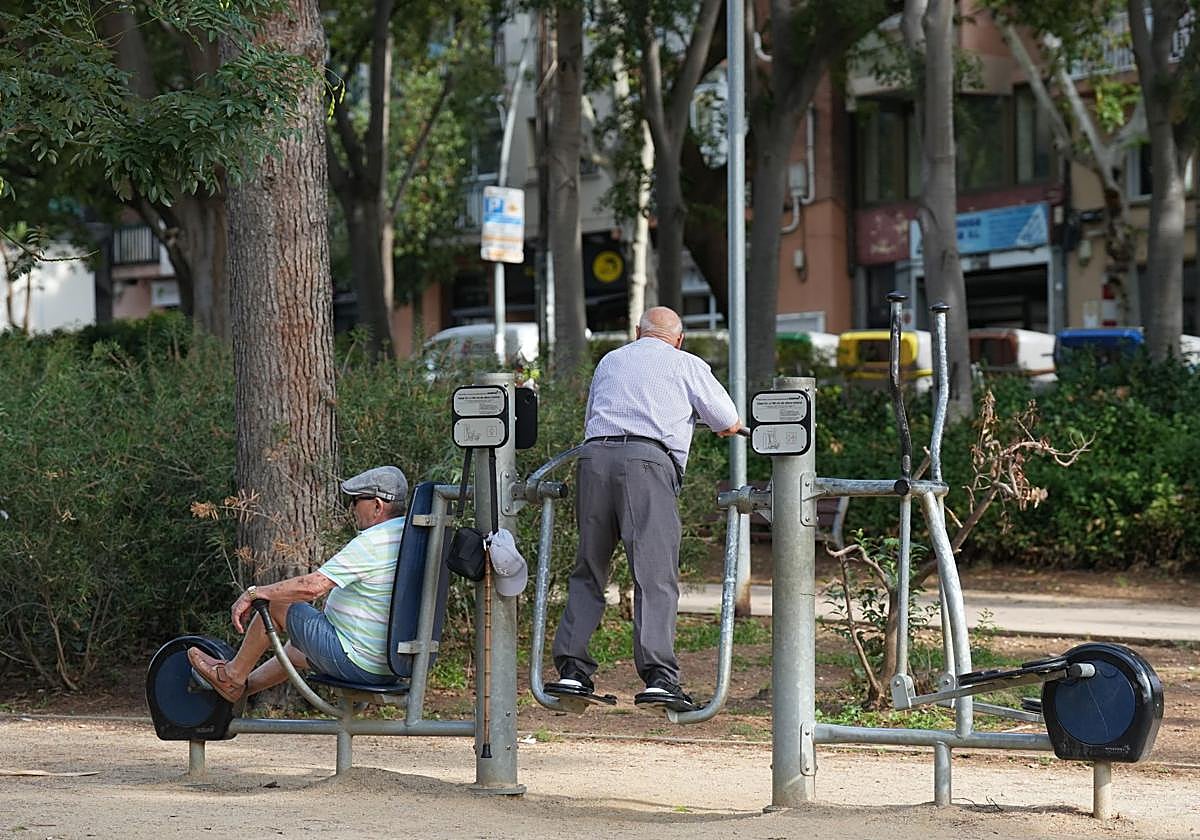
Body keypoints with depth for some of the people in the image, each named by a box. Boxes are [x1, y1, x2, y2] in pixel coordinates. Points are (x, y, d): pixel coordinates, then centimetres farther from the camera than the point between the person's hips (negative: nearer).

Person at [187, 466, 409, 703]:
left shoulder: (370, 544, -22)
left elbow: (313, 585, -26)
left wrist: (252, 594, -16)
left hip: (354, 663, -9)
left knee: (275, 602, 6)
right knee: (295, 650, 31)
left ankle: (234, 676, 21)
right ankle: (240, 687, 47)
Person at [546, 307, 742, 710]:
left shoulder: (609, 362, 28)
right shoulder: (687, 365, 16)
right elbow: (730, 424, 19)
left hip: (594, 455, 4)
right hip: (648, 463, -4)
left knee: (587, 572, 13)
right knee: (656, 574, -8)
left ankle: (571, 669, 6)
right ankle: (658, 674, -19)